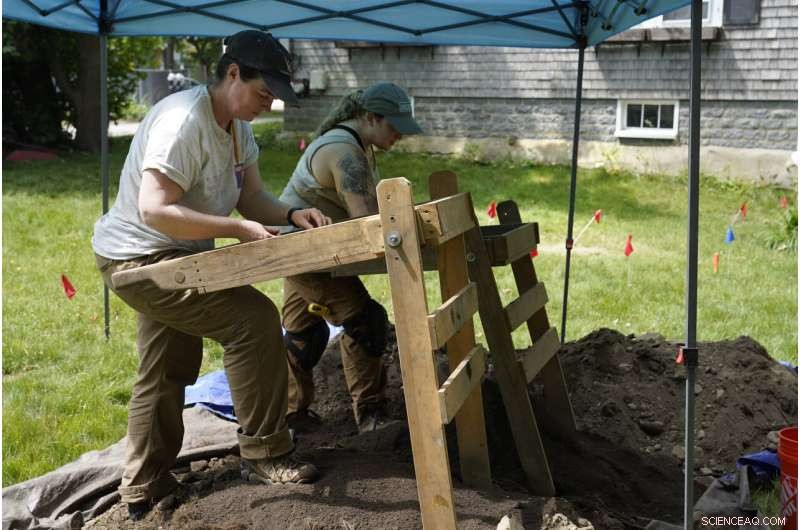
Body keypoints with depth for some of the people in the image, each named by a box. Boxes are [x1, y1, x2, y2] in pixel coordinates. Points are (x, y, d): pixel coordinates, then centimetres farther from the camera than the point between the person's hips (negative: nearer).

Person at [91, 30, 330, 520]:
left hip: (171, 259, 11)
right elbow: (155, 210, -30)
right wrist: (238, 230, -31)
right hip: (140, 257, -11)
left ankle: (144, 489, 32)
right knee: (255, 319, -18)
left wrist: (292, 215, -14)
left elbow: (252, 197, 6)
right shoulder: (184, 121, -25)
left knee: (164, 376, 18)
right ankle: (266, 455, -7)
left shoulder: (237, 127, 6)